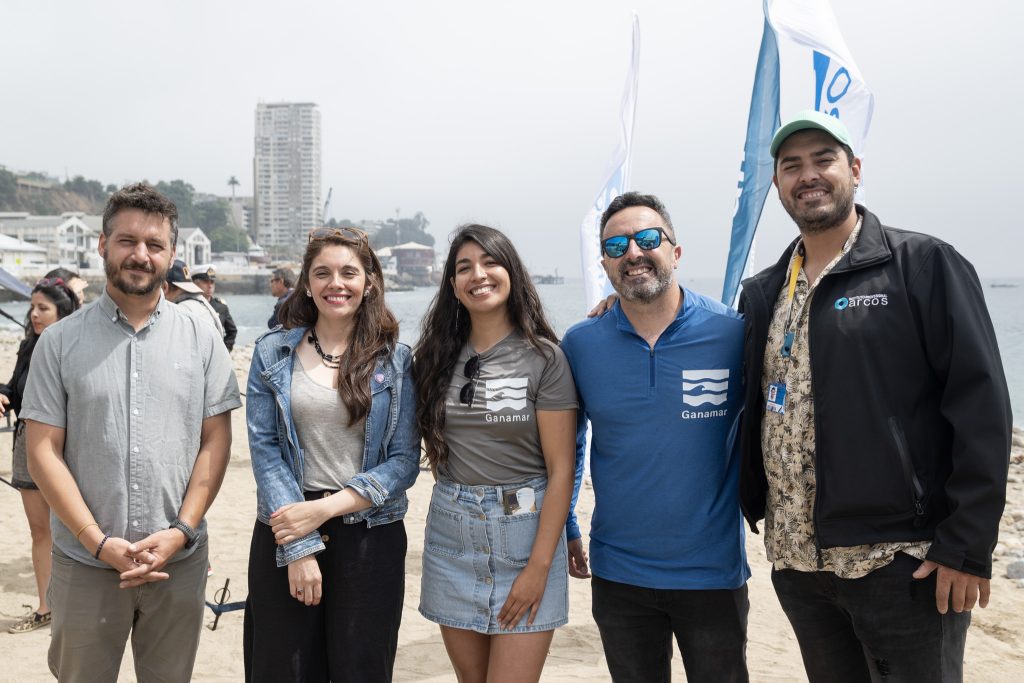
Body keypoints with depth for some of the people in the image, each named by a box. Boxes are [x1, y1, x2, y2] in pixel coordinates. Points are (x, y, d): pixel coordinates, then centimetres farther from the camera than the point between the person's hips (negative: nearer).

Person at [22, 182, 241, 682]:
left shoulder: (200, 339, 3)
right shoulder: (60, 341, 0)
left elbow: (215, 442, 1)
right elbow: (44, 452, -3)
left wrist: (180, 531, -10)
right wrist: (100, 543, -11)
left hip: (180, 564, 1)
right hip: (85, 565, 0)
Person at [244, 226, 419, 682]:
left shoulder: (396, 359, 2)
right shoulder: (273, 353, 3)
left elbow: (405, 461, -3)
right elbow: (264, 448, -4)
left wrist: (326, 508, -14)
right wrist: (298, 547, -12)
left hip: (371, 537, 0)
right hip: (284, 535, 0)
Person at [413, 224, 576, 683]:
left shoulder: (544, 357, -7)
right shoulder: (438, 355, 5)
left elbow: (561, 469, -9)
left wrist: (539, 566, -12)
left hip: (525, 529, -4)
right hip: (451, 533, 4)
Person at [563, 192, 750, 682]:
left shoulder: (733, 333, -10)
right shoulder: (580, 345, -3)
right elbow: (565, 445, 9)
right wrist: (563, 530, 10)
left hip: (714, 572, -1)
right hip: (617, 575, 2)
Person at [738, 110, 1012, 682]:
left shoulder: (924, 265, -6)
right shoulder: (763, 294, 11)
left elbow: (981, 407, -11)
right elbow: (751, 409, 16)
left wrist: (967, 547, -14)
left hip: (904, 563, -5)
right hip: (796, 561, 5)